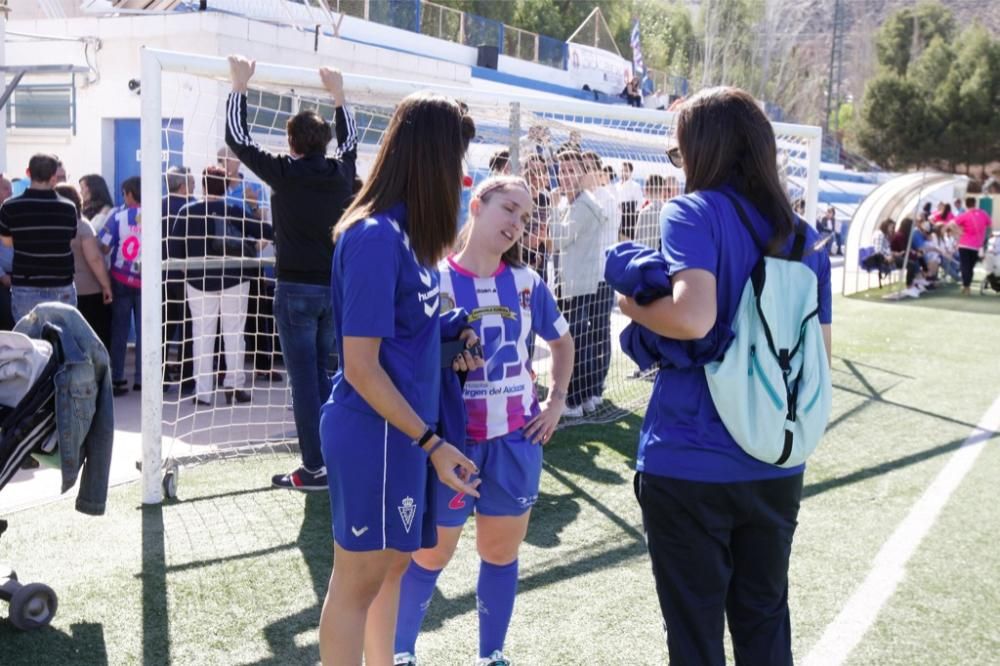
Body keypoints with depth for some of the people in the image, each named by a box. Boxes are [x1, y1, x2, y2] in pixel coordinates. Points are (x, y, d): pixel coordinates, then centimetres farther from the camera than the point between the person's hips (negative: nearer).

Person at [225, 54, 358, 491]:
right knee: (322, 372, 16)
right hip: (334, 287, 5)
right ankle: (333, 458, 22)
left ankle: (315, 468, 1)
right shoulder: (341, 173, 3)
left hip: (296, 289, -5)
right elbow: (349, 139, 26)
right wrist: (338, 94, 35)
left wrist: (240, 85, 10)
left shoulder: (285, 172, -9)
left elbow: (237, 137, 1)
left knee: (304, 379, -2)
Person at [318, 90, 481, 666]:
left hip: (402, 429, 9)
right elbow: (362, 368, -21)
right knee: (360, 579, 6)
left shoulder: (407, 230, 6)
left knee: (393, 564, 21)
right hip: (377, 432, -9)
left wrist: (453, 332, -1)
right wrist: (433, 443, -19)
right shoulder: (375, 237, -21)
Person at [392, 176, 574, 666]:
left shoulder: (527, 283, 2)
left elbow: (562, 341, 18)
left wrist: (556, 403, 10)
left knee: (502, 553, 13)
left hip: (515, 440, 4)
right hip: (451, 439, -3)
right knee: (431, 554, 8)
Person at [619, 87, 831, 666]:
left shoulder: (694, 213, -11)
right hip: (775, 467, 6)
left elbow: (693, 317, -26)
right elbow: (819, 356, 10)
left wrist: (634, 307, -8)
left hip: (689, 464, -5)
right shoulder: (805, 237, 7)